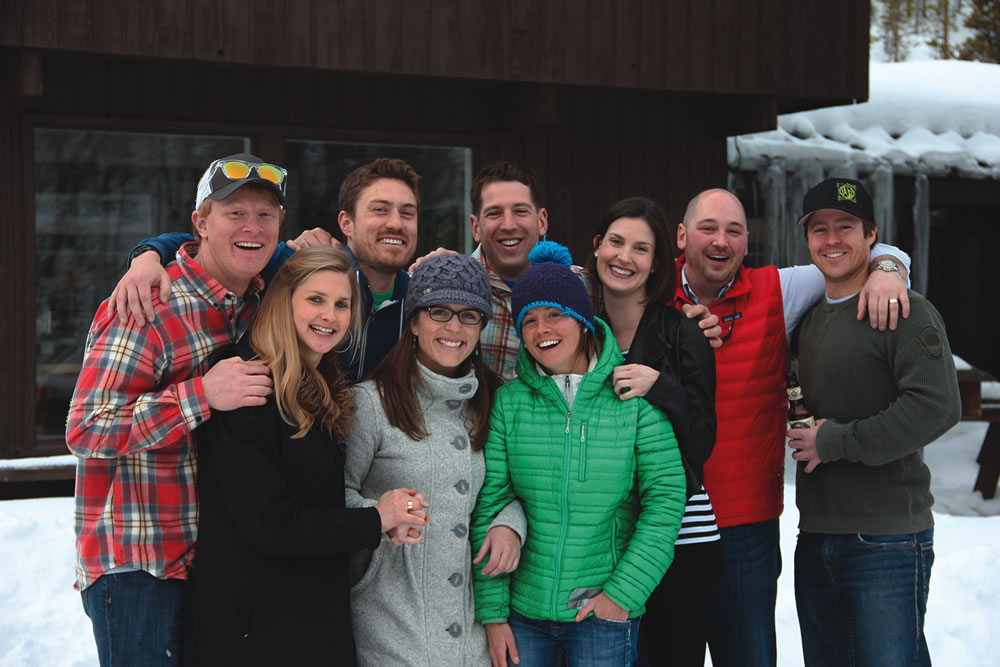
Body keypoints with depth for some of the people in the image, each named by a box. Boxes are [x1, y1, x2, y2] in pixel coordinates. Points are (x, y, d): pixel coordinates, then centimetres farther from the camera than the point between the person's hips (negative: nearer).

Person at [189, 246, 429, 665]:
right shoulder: (248, 388, -18)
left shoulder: (326, 391, 9)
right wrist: (374, 521, -13)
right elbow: (268, 525, -22)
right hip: (252, 628, -8)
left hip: (321, 619, 8)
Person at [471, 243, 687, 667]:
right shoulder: (509, 401, -1)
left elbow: (665, 496, -5)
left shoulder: (633, 396, -4)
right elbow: (487, 507, 0)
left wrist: (624, 591, -11)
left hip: (606, 615, -1)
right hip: (523, 611, 1)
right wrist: (491, 612, -4)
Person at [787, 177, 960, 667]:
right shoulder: (808, 320, 14)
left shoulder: (907, 312, -9)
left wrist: (834, 441, -17)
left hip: (887, 542, -7)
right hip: (815, 539, 7)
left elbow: (937, 407, -23)